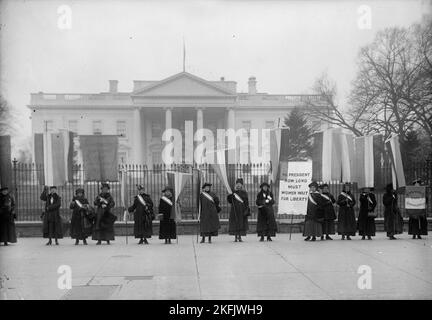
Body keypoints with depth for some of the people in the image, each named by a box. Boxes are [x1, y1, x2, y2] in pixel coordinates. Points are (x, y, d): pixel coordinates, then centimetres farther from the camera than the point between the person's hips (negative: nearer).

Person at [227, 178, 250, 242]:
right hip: (234, 210, 1)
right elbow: (230, 201, 4)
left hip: (242, 210, -1)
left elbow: (246, 202, 1)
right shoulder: (233, 192, 8)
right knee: (235, 223, -2)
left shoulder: (244, 193, 5)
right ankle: (236, 237, 3)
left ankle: (240, 237, 5)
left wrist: (246, 210, -8)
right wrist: (230, 196, -16)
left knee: (241, 223, -2)